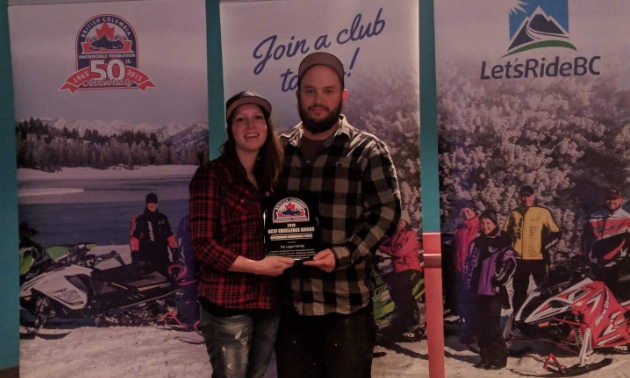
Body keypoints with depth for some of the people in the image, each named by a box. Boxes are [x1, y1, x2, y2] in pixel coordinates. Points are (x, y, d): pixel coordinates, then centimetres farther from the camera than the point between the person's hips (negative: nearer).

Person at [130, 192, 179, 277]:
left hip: (162, 256, 4)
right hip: (146, 257, -4)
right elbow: (134, 236, -5)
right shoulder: (140, 219, 1)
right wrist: (134, 252, -14)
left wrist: (174, 249, 11)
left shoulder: (163, 218, 14)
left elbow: (169, 235, 19)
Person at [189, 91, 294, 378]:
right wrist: (257, 266, -19)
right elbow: (203, 246, -14)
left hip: (268, 301, 7)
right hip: (228, 304, -6)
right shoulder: (211, 175, -8)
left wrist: (288, 258, 1)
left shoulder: (270, 178, 13)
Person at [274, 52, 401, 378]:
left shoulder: (366, 150, -2)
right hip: (290, 302, 4)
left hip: (347, 303, -3)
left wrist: (342, 254, -20)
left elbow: (386, 211, -8)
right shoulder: (279, 150, 10)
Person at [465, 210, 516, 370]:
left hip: (493, 291, -6)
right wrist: (469, 282, 13)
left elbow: (510, 263, -13)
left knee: (492, 326, -9)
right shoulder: (476, 243, 15)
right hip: (477, 290, 7)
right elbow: (469, 263, 20)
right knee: (478, 326, 9)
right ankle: (486, 357, 21)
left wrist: (499, 281, -16)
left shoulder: (501, 244, -3)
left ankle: (499, 358, 2)